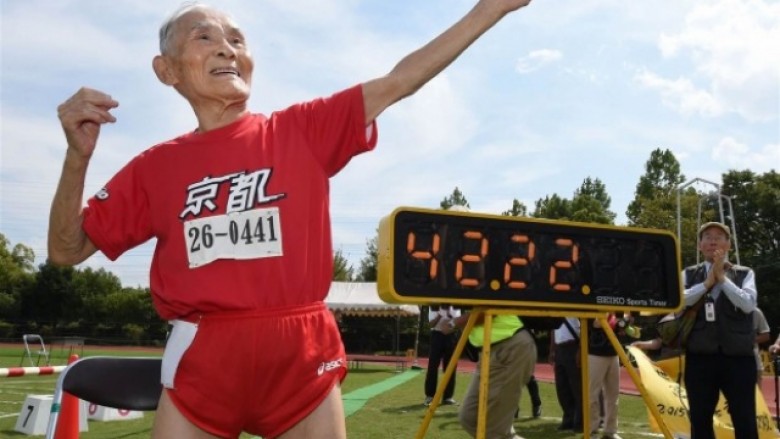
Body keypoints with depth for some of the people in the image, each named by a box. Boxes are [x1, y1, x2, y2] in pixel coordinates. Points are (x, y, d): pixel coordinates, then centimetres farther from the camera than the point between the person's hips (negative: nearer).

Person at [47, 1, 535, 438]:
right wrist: (77, 156, -7)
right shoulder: (155, 167, 7)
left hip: (303, 356, 0)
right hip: (200, 361, 1)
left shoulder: (304, 130, 4)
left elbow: (398, 82, 2)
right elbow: (66, 250, 9)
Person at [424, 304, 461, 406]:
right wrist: (439, 315, -22)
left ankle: (448, 396, 10)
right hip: (437, 335, -2)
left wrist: (450, 316, -21)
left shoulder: (455, 306, 5)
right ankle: (429, 396, 2)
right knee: (433, 366, -5)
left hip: (451, 336, 2)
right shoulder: (434, 306, 1)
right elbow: (431, 324, -5)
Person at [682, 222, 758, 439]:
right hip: (700, 358, 1)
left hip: (738, 358, -1)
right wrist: (708, 282, -9)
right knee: (700, 421, 10)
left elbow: (748, 304, -10)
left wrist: (722, 277, -9)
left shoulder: (745, 274, 6)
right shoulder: (689, 274, 8)